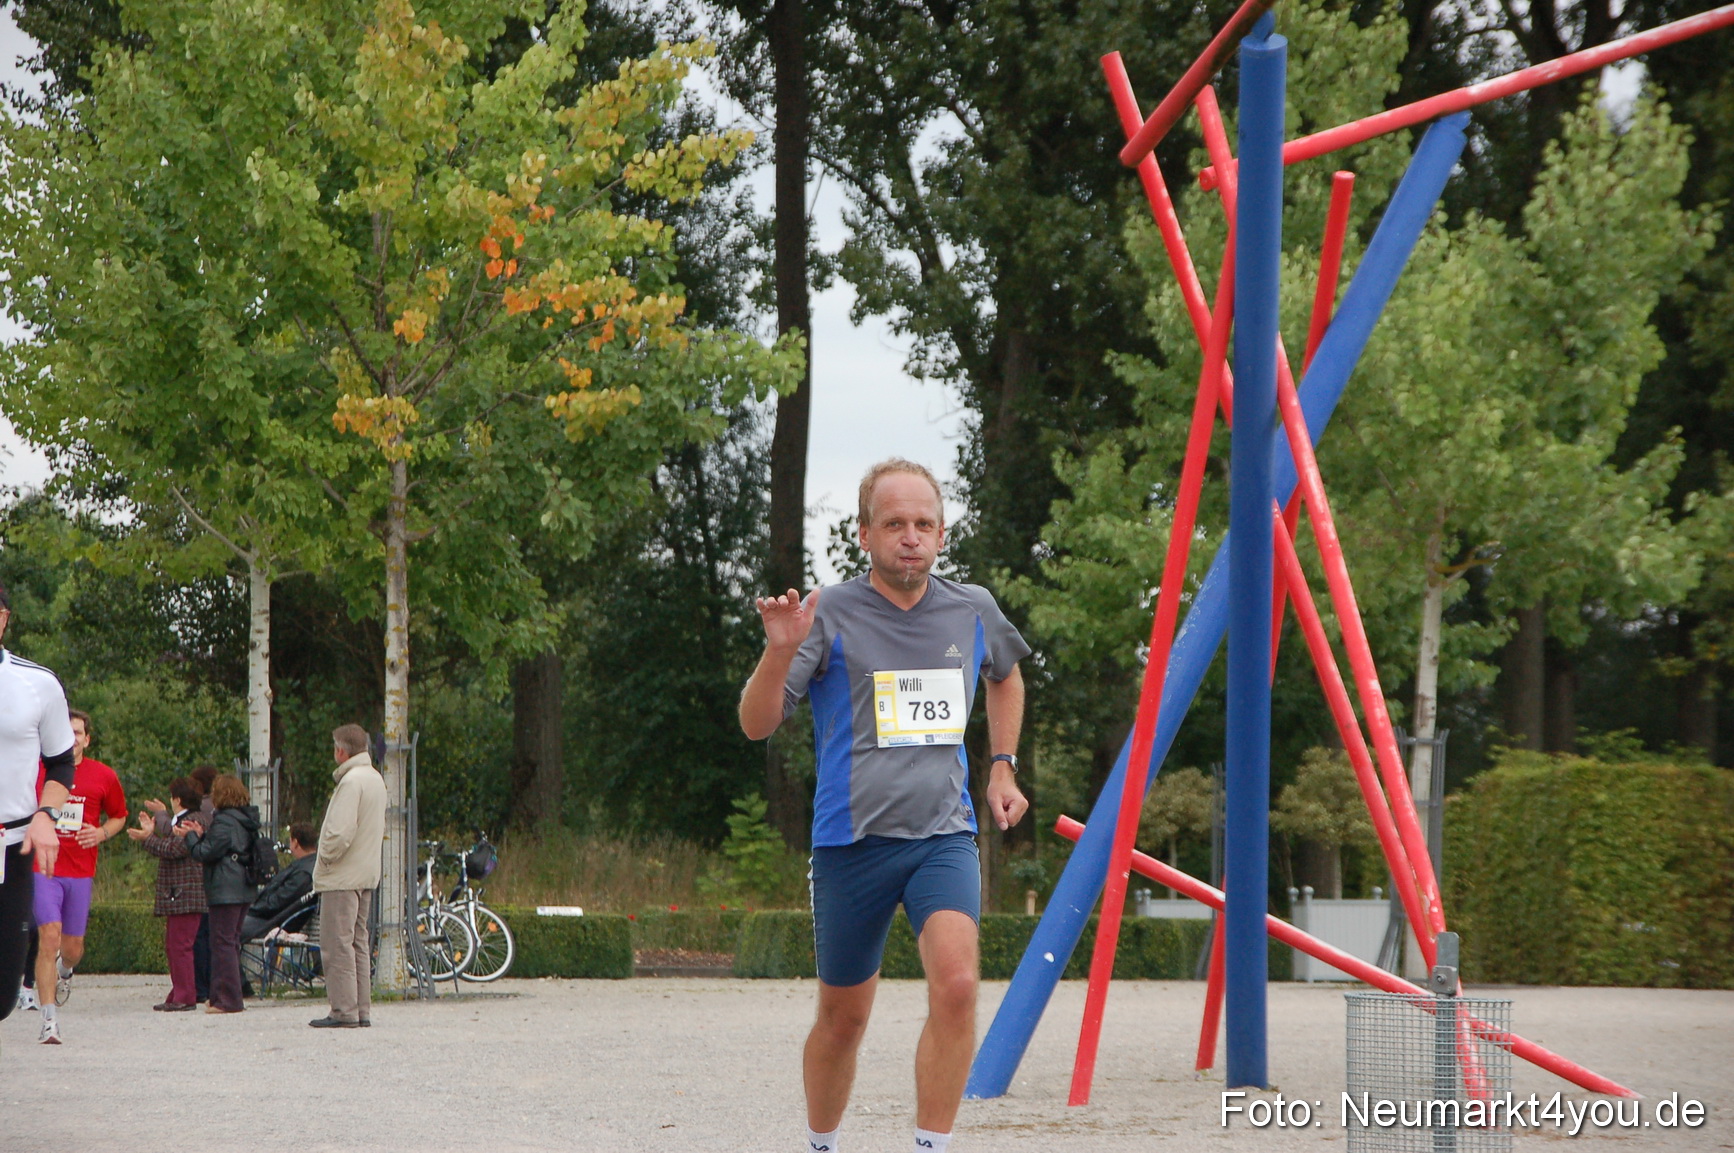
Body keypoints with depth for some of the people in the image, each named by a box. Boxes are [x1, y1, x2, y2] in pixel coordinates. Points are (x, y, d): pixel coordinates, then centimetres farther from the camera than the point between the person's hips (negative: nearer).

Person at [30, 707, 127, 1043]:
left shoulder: (104, 777, 4)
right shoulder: (35, 771, 0)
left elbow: (119, 816, 18)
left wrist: (102, 833, -2)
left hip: (81, 872, 2)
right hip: (43, 868, -2)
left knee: (73, 947, 9)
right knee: (49, 936, -17)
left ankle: (64, 972, 49)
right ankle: (49, 1020, -14)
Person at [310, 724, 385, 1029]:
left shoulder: (351, 781, -16)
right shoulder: (376, 778, 14)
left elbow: (341, 832, -24)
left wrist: (326, 858, -8)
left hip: (341, 878, -10)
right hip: (366, 875, 10)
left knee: (337, 946, -7)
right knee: (358, 944, 13)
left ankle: (344, 1011, -8)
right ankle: (361, 1010, 13)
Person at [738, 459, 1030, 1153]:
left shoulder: (973, 613, 6)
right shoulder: (830, 616, -5)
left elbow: (1006, 676, 31)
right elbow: (756, 725, -8)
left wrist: (1002, 768, 22)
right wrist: (781, 651, -24)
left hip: (945, 835, 2)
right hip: (852, 837, -1)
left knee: (957, 984, -23)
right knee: (843, 1015, 10)